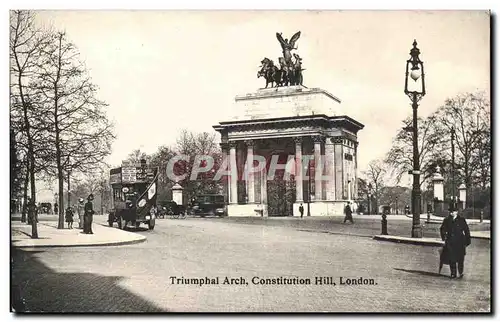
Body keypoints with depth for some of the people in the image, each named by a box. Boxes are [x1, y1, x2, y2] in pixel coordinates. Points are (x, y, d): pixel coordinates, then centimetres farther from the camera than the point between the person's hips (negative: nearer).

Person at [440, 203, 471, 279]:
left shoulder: (461, 220, 0)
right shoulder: (447, 220, 5)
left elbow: (466, 231, 3)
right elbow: (442, 229, 18)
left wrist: (467, 241, 1)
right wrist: (444, 237, 6)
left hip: (460, 243, -2)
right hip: (450, 243, 2)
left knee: (460, 259, 0)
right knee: (451, 259, 2)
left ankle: (461, 273, 14)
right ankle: (453, 273, 13)